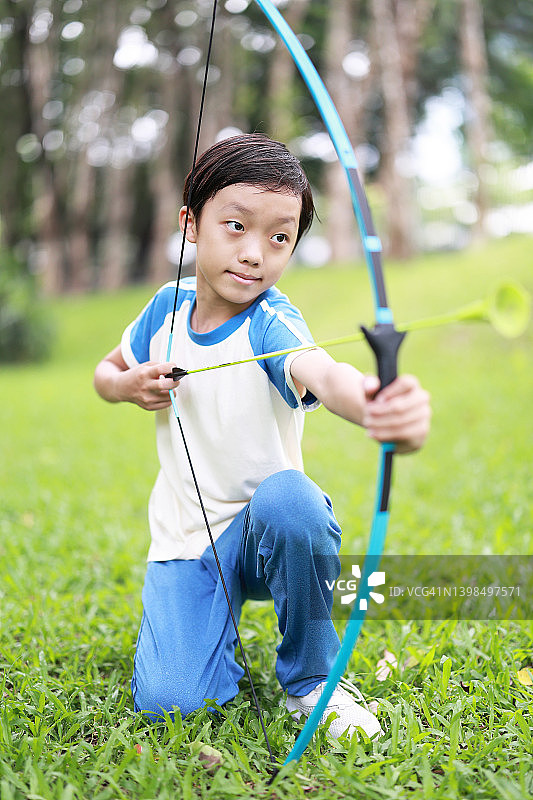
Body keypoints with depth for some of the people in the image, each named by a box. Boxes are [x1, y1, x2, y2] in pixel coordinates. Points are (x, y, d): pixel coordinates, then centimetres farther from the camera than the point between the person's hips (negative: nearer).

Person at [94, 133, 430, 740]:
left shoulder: (271, 324, -20)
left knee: (287, 497, -40)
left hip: (263, 531, -3)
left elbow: (321, 372, -45)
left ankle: (310, 676, -13)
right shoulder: (167, 307, -4)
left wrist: (374, 404, -69)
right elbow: (106, 371, 16)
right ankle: (217, 610, 19)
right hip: (185, 536, 3)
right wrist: (127, 384, -10)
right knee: (168, 701, -18)